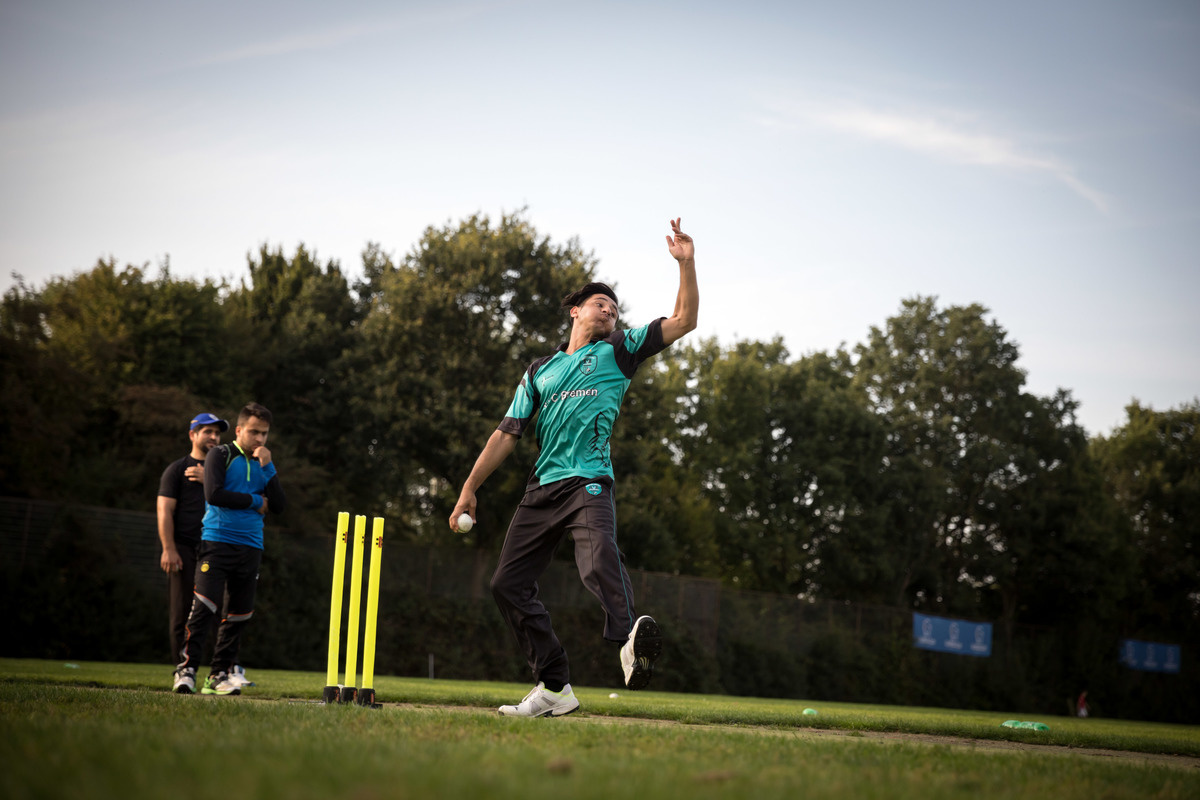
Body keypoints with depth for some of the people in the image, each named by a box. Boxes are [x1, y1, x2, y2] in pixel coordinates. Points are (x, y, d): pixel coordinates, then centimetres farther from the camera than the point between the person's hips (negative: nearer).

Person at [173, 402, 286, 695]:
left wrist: (267, 468, -3)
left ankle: (219, 674, 11)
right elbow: (213, 494, -15)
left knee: (239, 613, 4)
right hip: (217, 541, -5)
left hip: (250, 547, 5)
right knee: (203, 605, -14)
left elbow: (279, 506, 6)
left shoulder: (264, 463, 16)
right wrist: (255, 501, -5)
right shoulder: (220, 456, 0)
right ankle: (187, 668, -9)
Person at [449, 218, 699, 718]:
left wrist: (686, 263, -1)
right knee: (509, 584, -1)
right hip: (541, 488, 5)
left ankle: (629, 637, -60)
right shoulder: (540, 371, 24)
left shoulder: (619, 351, 16)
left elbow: (684, 321, 8)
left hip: (588, 483, -5)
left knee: (599, 561, -32)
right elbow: (508, 433, 19)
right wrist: (470, 487, 12)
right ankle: (554, 687, 5)